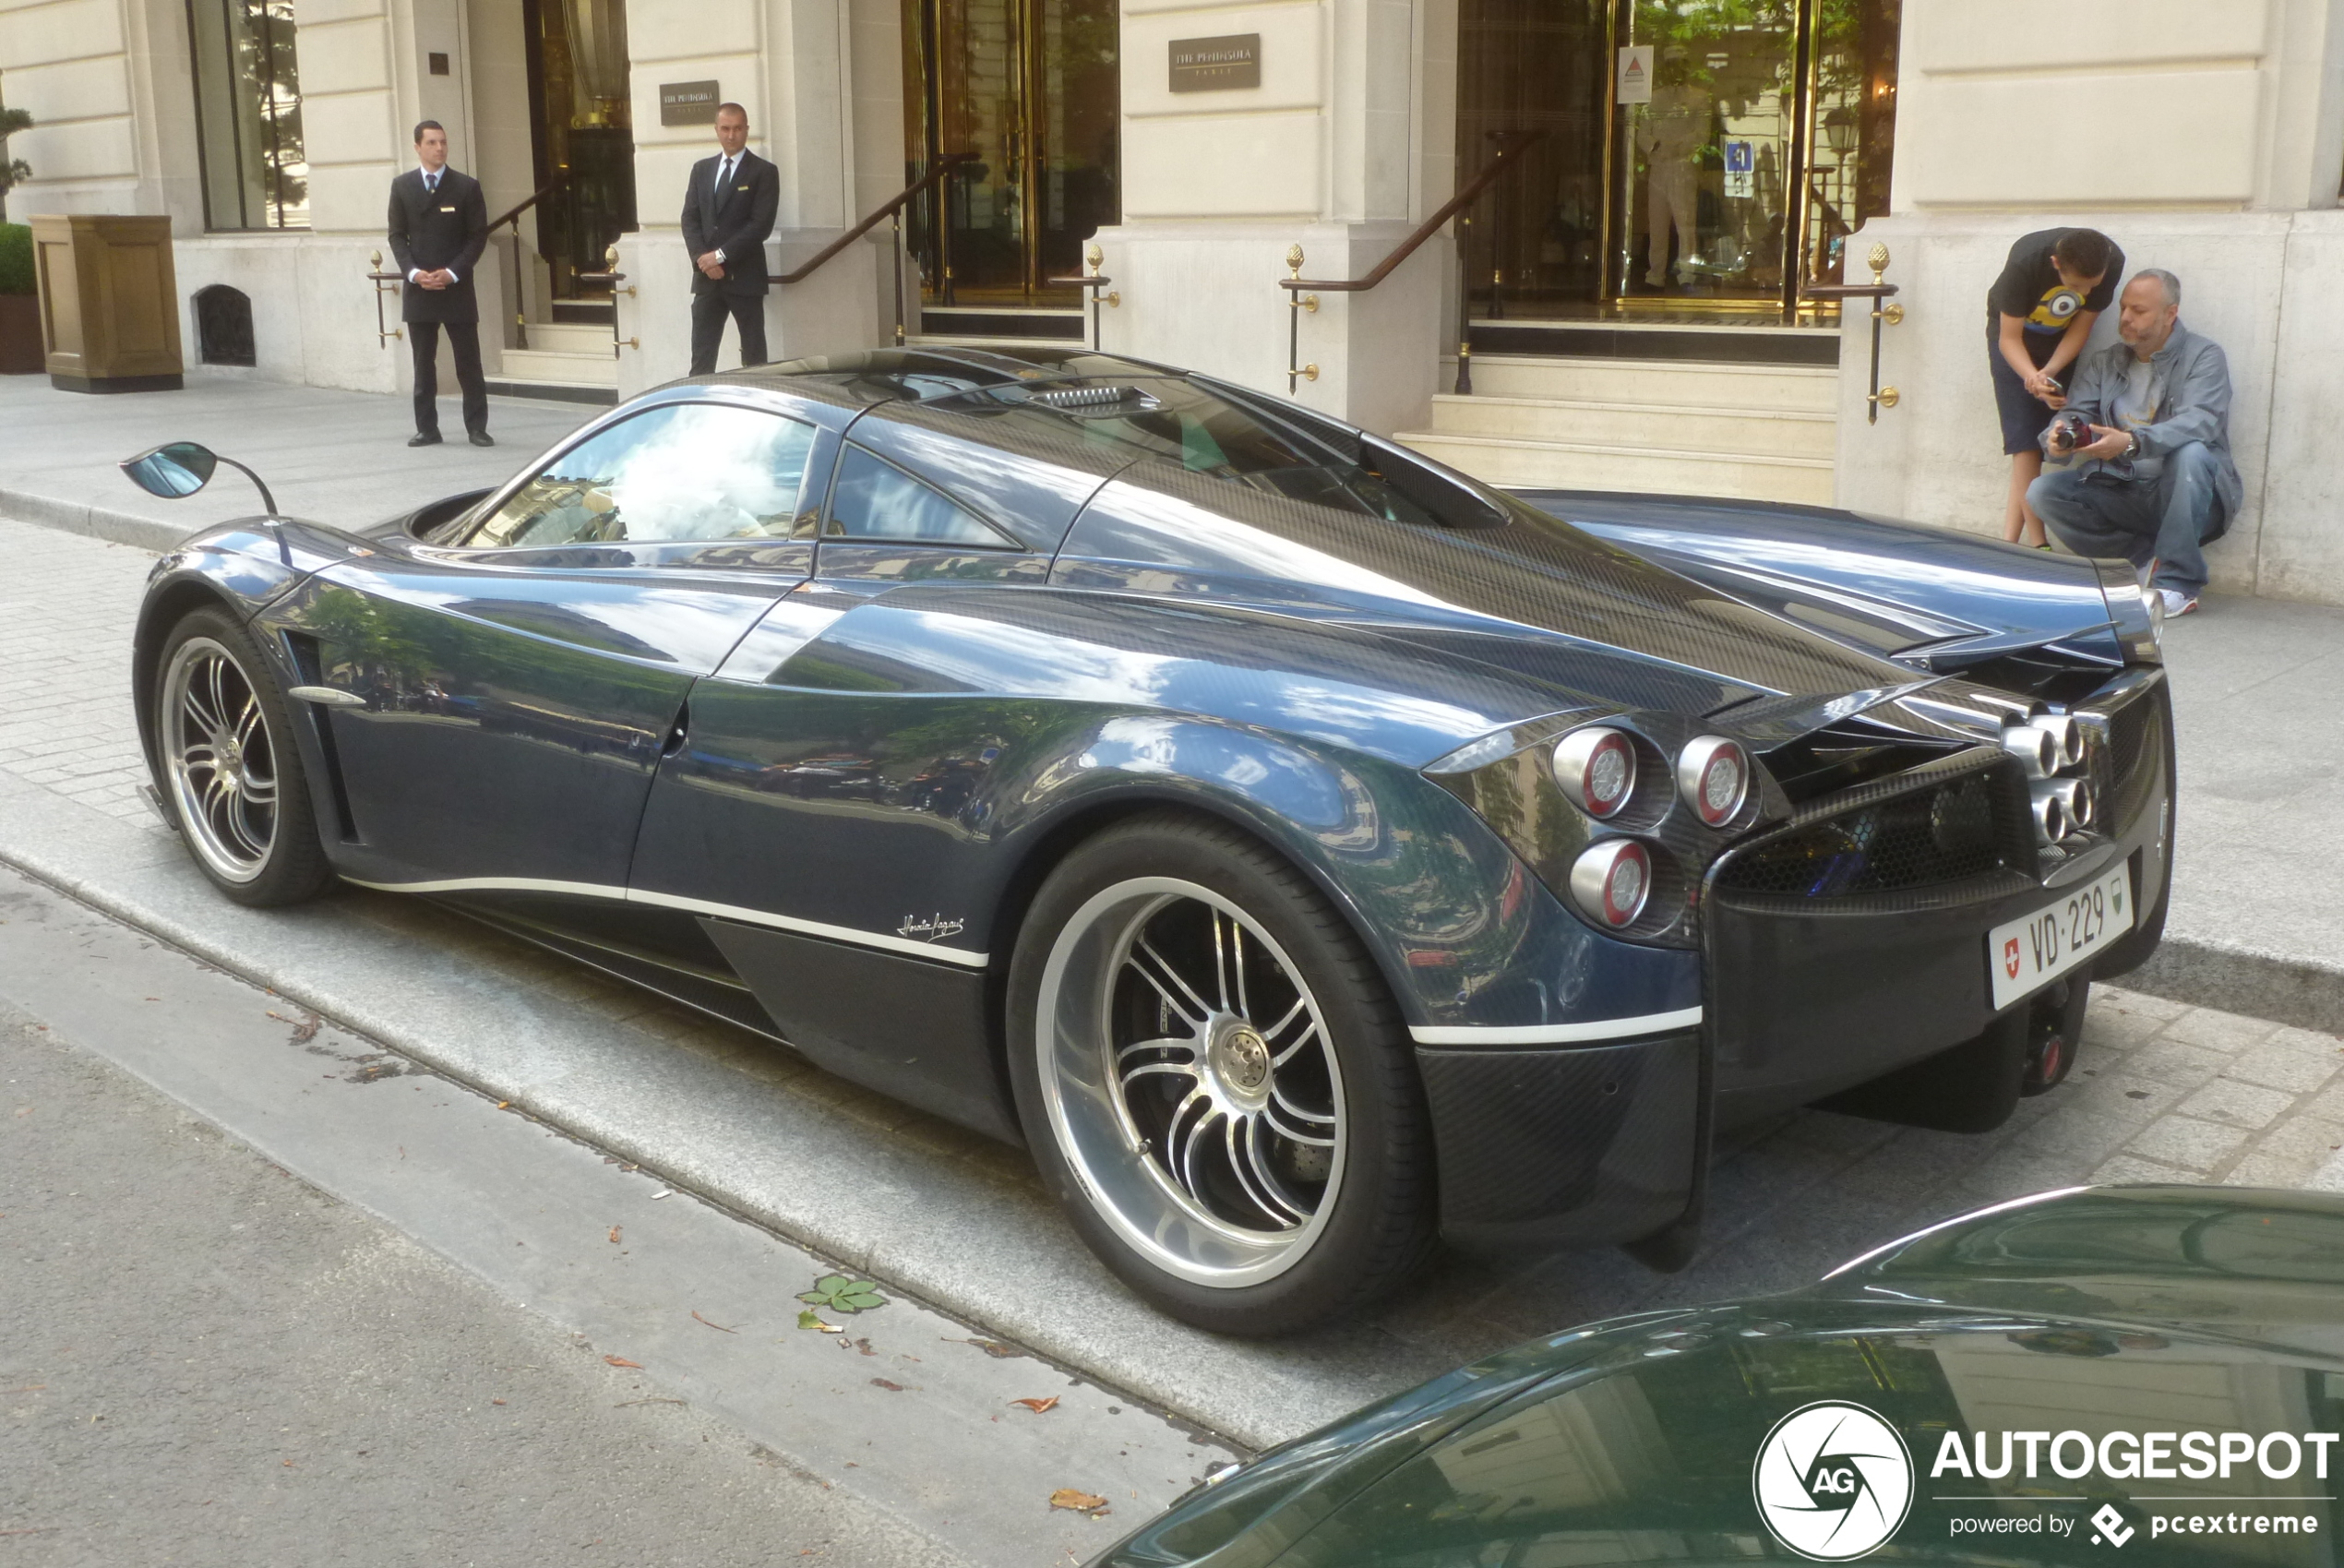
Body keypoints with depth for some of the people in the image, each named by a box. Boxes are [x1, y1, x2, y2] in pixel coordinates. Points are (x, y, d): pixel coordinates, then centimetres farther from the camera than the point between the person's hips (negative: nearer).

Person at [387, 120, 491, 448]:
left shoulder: (466, 186, 1)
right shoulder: (402, 186, 7)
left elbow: (478, 236, -1)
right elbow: (397, 235, 6)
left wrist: (452, 272, -11)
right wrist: (413, 272, -9)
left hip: (457, 288, -2)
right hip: (418, 288, 2)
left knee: (469, 364, 0)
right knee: (423, 364, 6)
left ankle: (477, 427, 6)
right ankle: (427, 428, 11)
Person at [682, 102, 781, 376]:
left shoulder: (764, 172, -1)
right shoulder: (701, 169, 14)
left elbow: (761, 224, -11)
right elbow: (690, 219, 9)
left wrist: (721, 255, -15)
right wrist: (702, 258, -8)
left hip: (745, 277, -4)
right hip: (707, 277, 4)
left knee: (753, 356, 2)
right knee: (701, 355, 3)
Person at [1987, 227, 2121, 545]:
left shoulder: (2112, 261, -25)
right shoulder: (2025, 262, -36)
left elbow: (2080, 328, -15)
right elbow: (2009, 338, -27)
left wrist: (2048, 373, -31)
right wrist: (2034, 378, -44)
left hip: (2060, 341, 3)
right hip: (2014, 333, -3)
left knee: (2044, 438, -3)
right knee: (2026, 441, -14)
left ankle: (2009, 540, 1)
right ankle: (2037, 544, -13)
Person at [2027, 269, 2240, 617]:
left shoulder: (2204, 356, -4)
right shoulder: (2104, 364, 11)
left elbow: (2198, 423, -23)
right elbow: (2076, 416, -2)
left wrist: (2132, 443, -40)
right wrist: (2058, 439, -28)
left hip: (2181, 494, -4)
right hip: (2120, 494, 4)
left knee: (2192, 453, -36)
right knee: (2043, 492, -17)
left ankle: (2179, 582, -26)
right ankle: (2149, 559, -10)